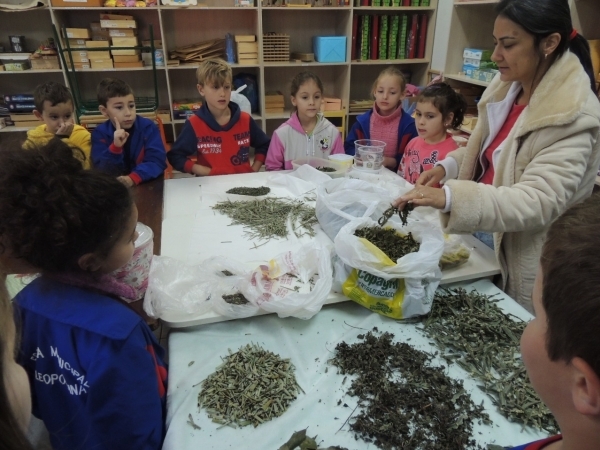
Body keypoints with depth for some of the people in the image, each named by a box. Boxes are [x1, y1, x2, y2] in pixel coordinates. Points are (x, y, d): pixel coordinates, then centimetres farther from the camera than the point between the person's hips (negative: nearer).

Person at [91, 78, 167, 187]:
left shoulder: (148, 127, -4)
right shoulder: (100, 133, -2)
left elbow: (157, 161, -13)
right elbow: (103, 173, -9)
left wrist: (132, 178, -26)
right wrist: (115, 147, -24)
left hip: (149, 184, 0)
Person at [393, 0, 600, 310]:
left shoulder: (574, 119, -21)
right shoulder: (507, 87, 1)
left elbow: (536, 203, -30)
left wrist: (449, 197, -43)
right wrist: (448, 165, -5)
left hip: (521, 264, -6)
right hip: (479, 237, 7)